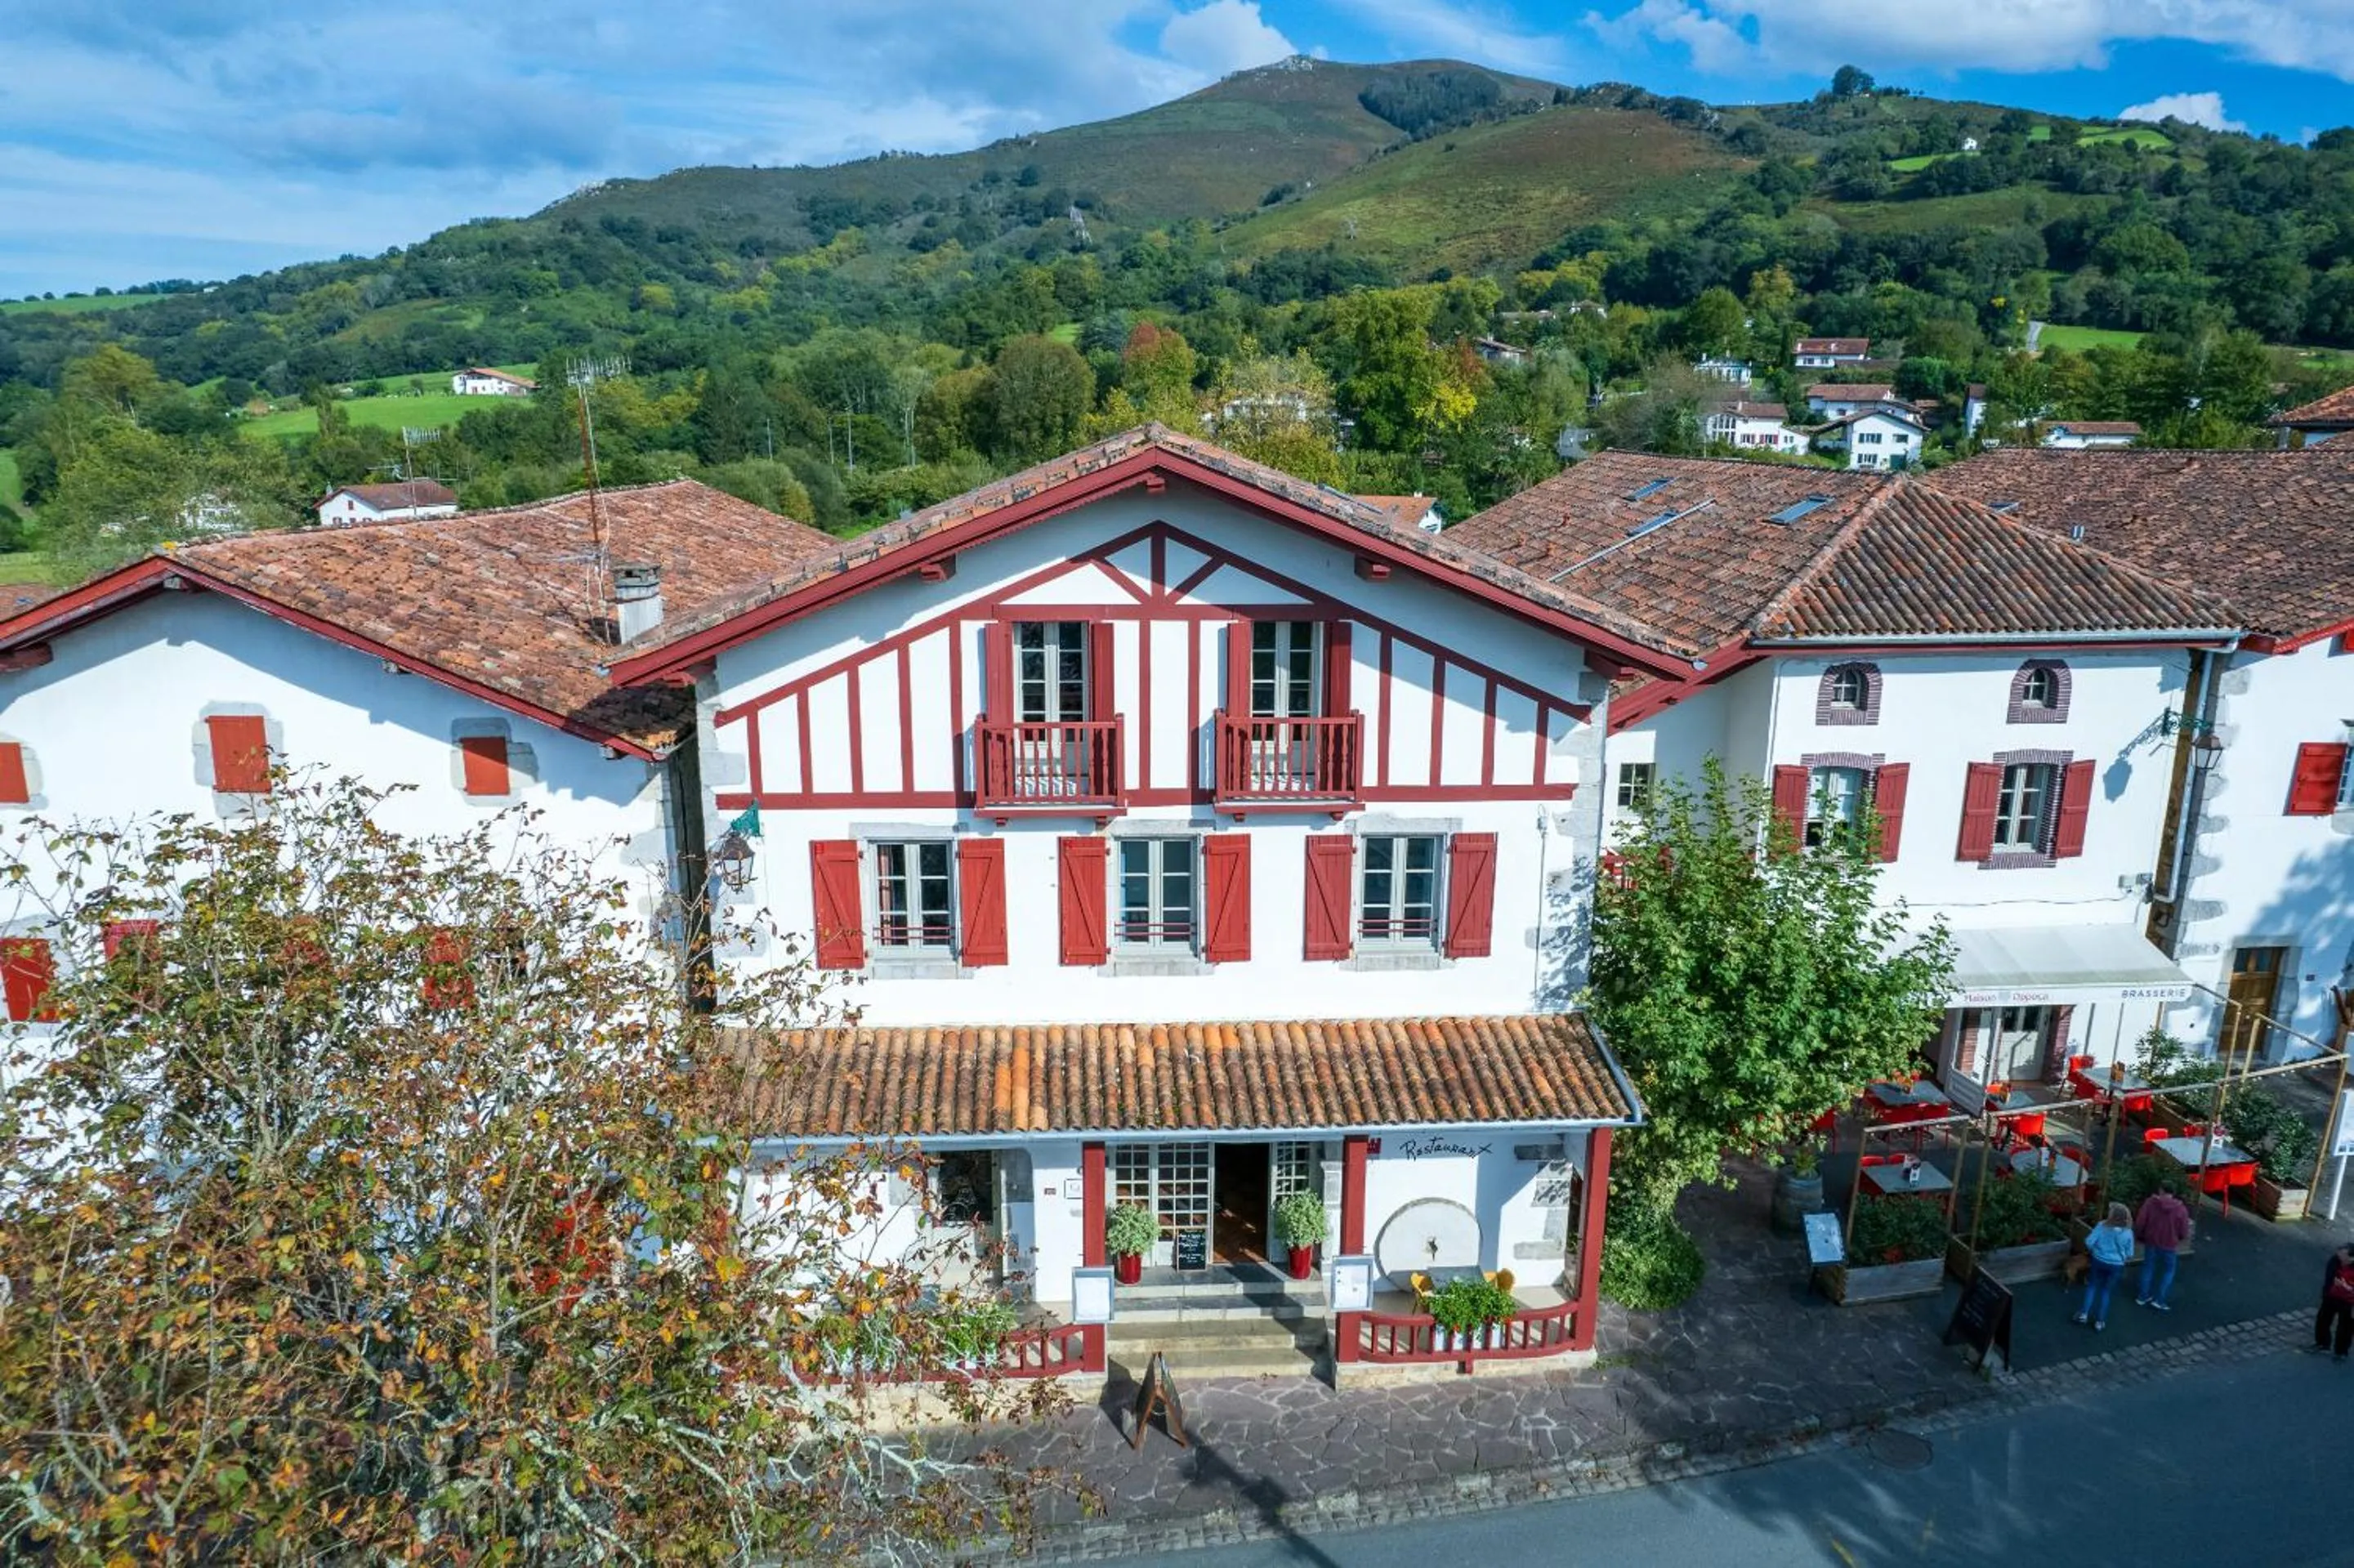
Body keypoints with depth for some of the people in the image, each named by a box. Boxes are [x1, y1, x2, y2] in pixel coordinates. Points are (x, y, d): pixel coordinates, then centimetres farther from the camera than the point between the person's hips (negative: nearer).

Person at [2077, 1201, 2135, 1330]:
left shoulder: (2102, 1226, -17)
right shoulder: (2128, 1232, -12)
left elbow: (2089, 1242, -18)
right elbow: (2130, 1254, -3)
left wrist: (2094, 1250, 5)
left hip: (2099, 1261, -1)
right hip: (2116, 1265, 1)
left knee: (2092, 1286, 19)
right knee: (2106, 1291, 16)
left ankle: (2084, 1314, 13)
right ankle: (2100, 1321, 20)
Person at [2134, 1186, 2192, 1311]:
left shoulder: (2150, 1202, -12)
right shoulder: (2181, 1209, -12)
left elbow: (2140, 1222, -12)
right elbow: (2184, 1232, -7)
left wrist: (2139, 1235, 8)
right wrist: (2178, 1239, 16)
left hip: (2151, 1242, 1)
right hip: (2169, 1245, -1)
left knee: (2148, 1267, 18)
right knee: (2168, 1270, 17)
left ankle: (2143, 1297, 24)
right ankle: (2159, 1299, 12)